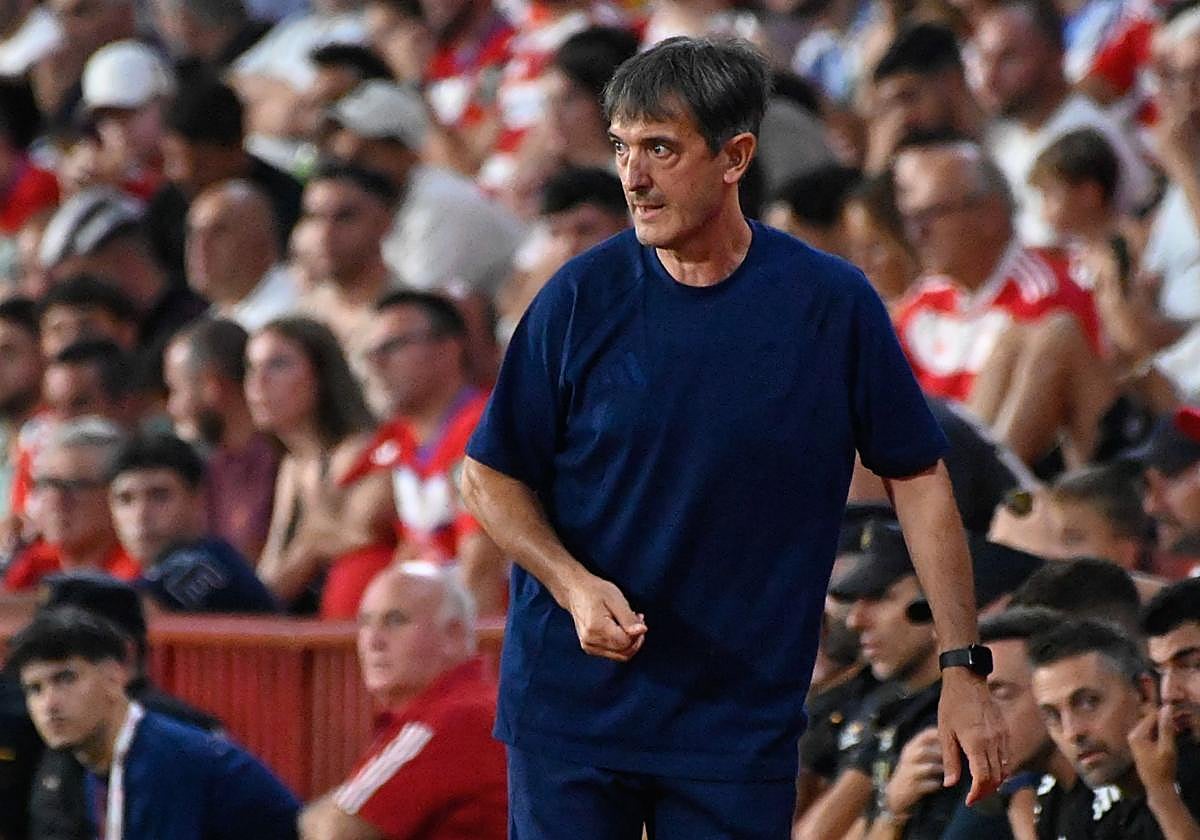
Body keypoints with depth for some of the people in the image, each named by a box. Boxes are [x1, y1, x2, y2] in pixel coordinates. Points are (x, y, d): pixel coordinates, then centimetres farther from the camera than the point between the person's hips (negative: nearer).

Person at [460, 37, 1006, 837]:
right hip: (571, 703, 0)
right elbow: (491, 474, 4)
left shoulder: (832, 305, -4)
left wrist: (963, 669, 0)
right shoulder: (582, 297, -4)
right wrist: (574, 584, -14)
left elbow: (918, 476, 3)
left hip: (742, 730, 0)